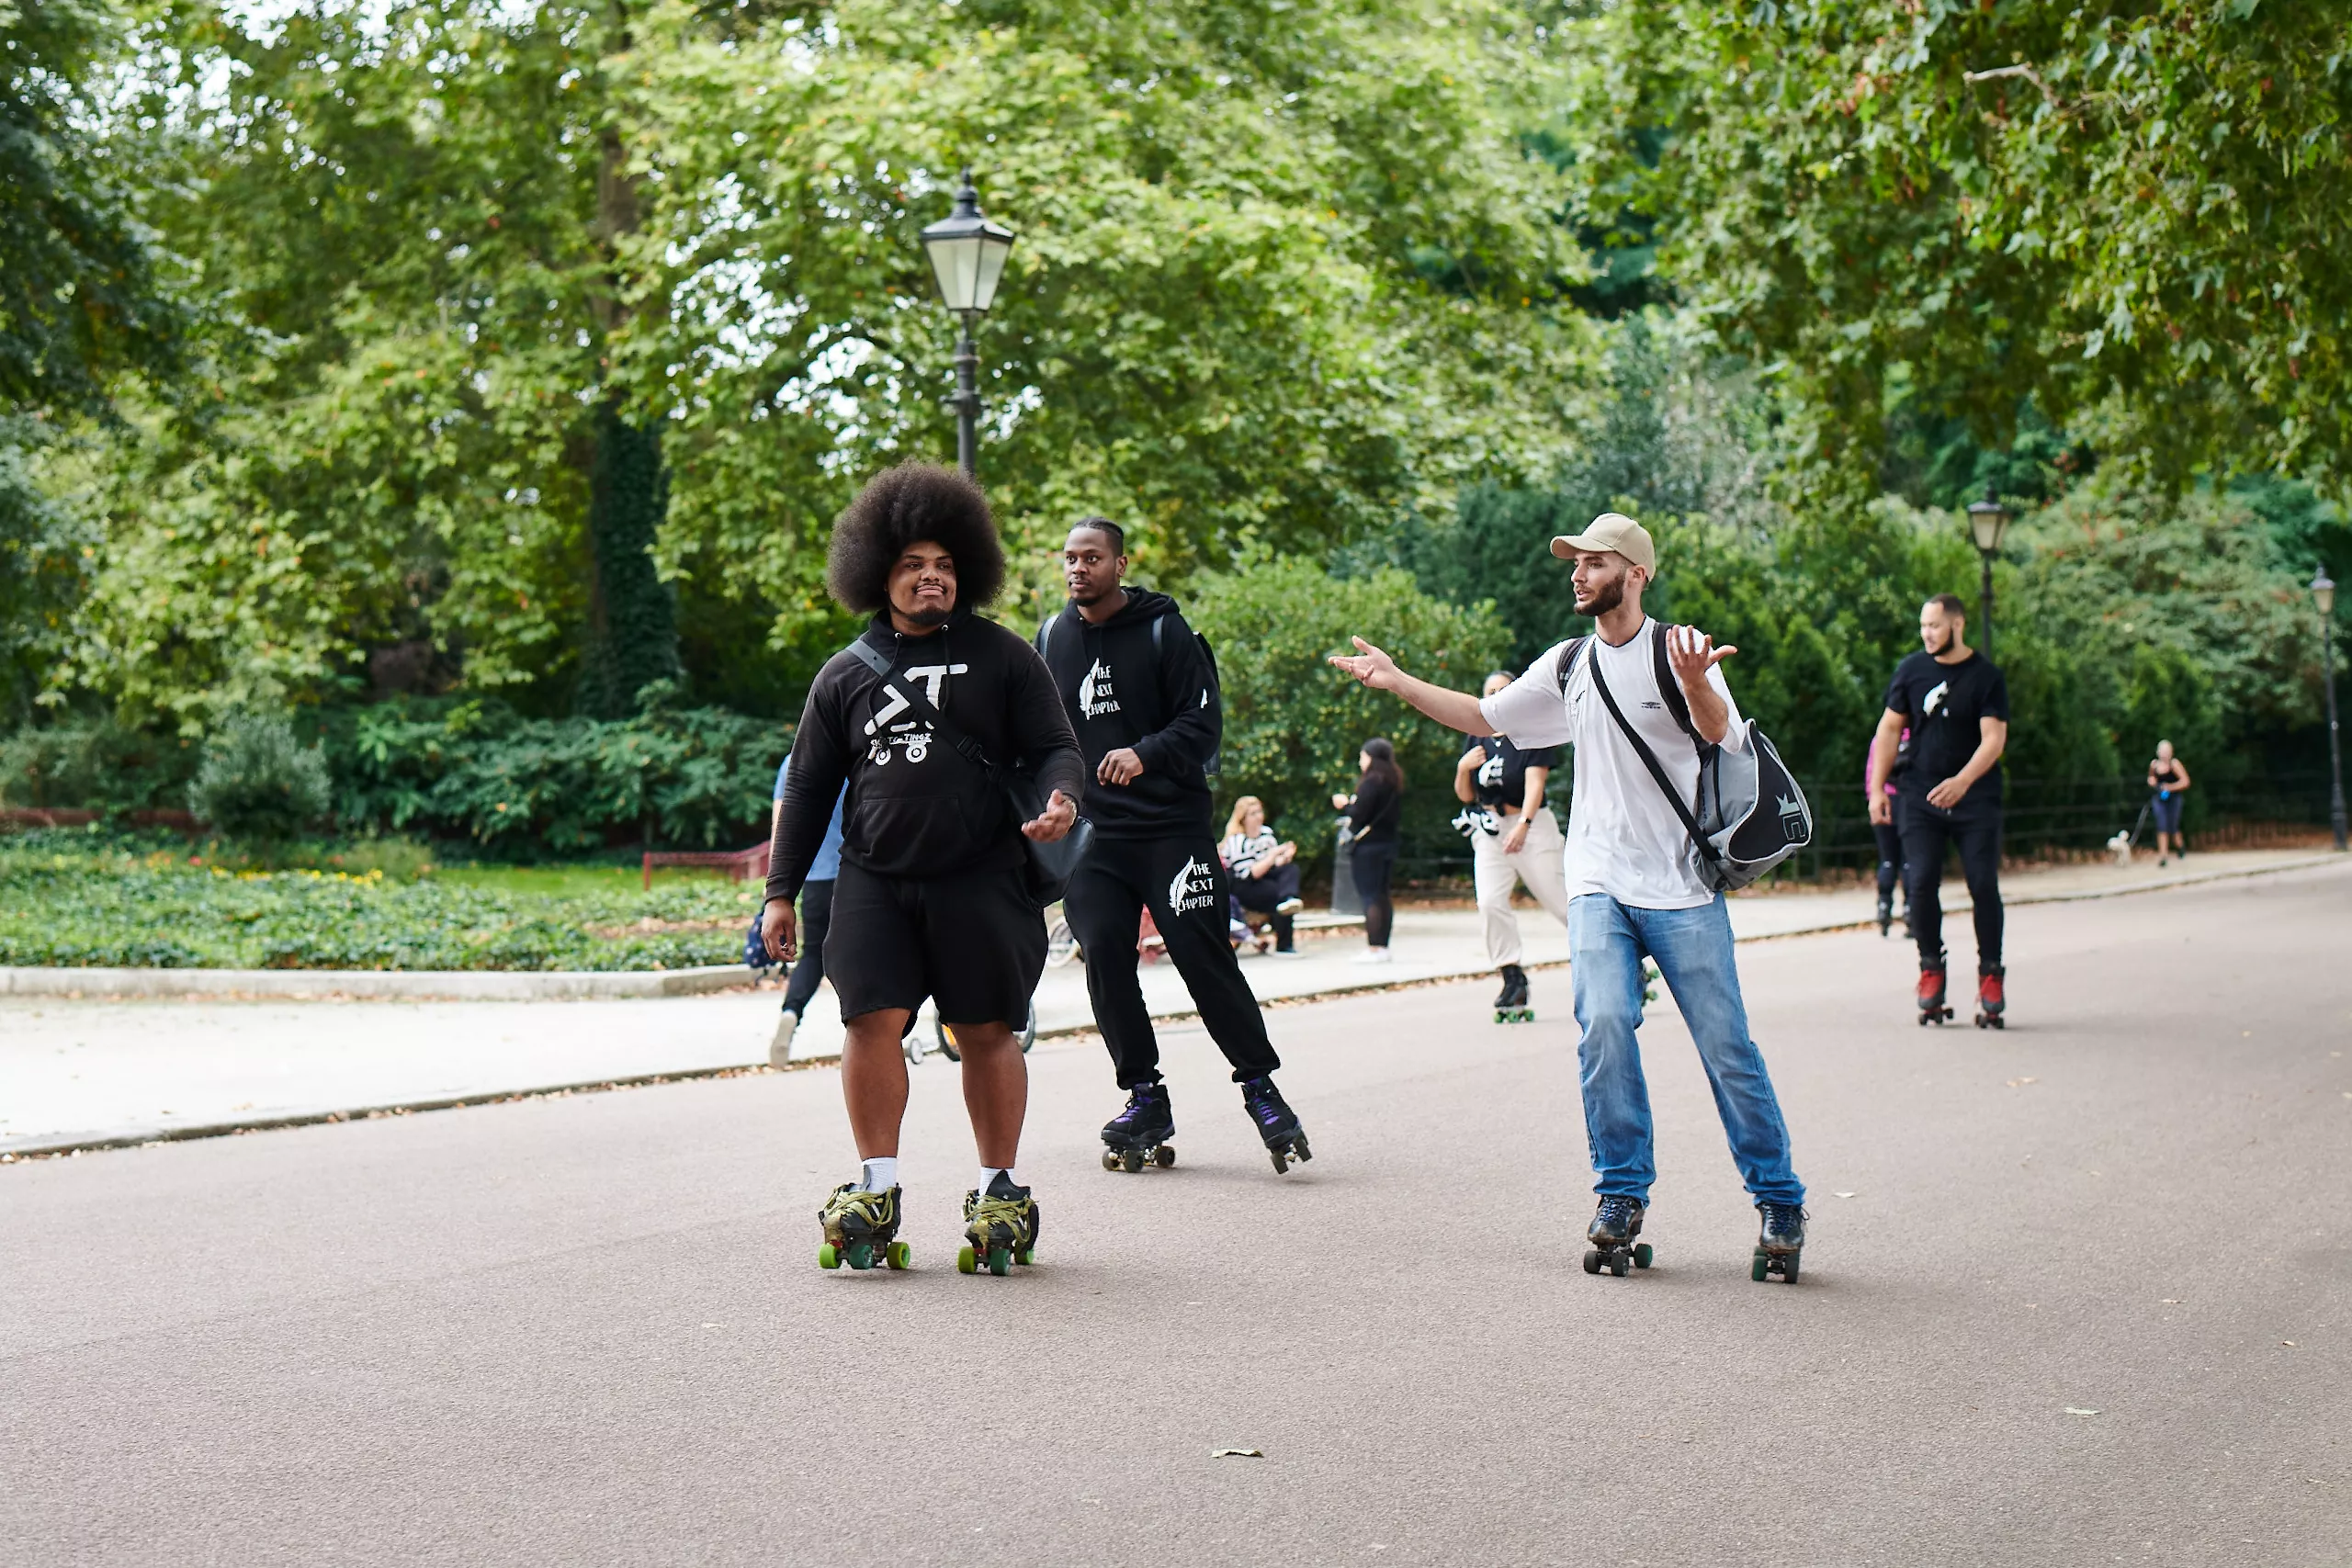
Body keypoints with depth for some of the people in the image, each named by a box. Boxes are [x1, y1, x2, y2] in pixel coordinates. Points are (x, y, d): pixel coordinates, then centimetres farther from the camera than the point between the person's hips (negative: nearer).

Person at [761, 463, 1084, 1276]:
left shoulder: (1002, 657, 7)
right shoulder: (845, 674, 13)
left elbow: (1055, 746, 6)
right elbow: (807, 788, 15)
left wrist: (1061, 796, -18)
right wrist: (781, 892, 11)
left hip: (981, 879, -1)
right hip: (873, 881, 1)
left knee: (987, 1032, 2)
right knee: (872, 1020, -10)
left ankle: (1000, 1193, 14)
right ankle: (876, 1190, 0)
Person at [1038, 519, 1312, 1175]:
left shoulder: (1163, 631, -1)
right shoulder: (1050, 639, 12)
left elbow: (1203, 721, -7)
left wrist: (1145, 754, -23)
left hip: (1172, 825, -4)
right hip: (1090, 832, 4)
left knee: (1204, 955, -7)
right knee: (1104, 958, -5)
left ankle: (1259, 1085, 6)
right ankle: (1145, 1099, 8)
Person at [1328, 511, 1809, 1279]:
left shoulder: (1678, 652, -6)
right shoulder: (1567, 665, 11)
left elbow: (1722, 735, -24)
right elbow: (1483, 717, 21)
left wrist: (1696, 684, -45)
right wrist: (1397, 681, 12)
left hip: (1682, 888, -4)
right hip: (1599, 885, 4)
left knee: (1726, 1045, -3)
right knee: (1604, 1024, -16)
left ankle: (1779, 1204, 10)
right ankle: (1622, 1199, -5)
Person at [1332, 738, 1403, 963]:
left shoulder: (1371, 782, -15)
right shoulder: (1394, 783, 11)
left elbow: (1359, 814, -19)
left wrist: (1345, 805, 1)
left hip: (1367, 845, -9)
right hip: (1387, 843, 9)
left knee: (1370, 897, -7)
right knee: (1383, 895, 12)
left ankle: (1373, 948, -10)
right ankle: (1383, 946, 13)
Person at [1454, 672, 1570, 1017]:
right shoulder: (1479, 741, 11)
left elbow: (1534, 782, -18)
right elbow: (1465, 795, 15)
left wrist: (1523, 824, -34)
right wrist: (1463, 768, -7)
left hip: (1532, 827, -5)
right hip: (1489, 832, 5)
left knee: (1562, 903, -3)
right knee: (1489, 902, -15)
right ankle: (1513, 977, -6)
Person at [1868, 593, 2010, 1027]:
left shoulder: (1987, 676, -3)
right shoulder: (1911, 669, 5)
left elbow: (1994, 739, -12)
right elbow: (1889, 729, 10)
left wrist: (1962, 781, -28)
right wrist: (1877, 788, 2)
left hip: (1975, 797, -2)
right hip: (1920, 795, 2)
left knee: (1983, 884, -6)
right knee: (1920, 883, -7)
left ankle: (1990, 975, 5)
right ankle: (1931, 970, 6)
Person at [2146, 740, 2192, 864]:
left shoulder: (2174, 764, -11)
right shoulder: (2154, 764, 2)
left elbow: (2185, 782, -14)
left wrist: (2170, 787, -21)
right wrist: (2151, 781, -2)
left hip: (2173, 799, -2)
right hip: (2158, 799, 2)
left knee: (2172, 827, 6)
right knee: (2162, 827, -9)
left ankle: (2180, 846, 38)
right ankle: (2162, 855, -10)